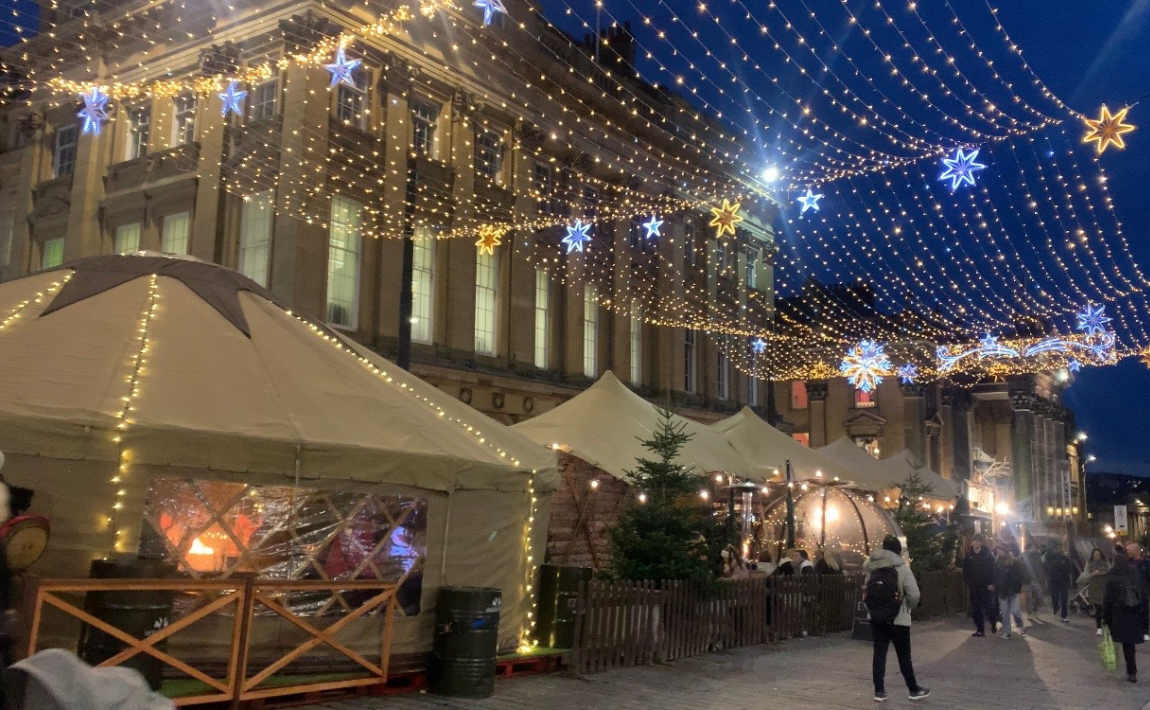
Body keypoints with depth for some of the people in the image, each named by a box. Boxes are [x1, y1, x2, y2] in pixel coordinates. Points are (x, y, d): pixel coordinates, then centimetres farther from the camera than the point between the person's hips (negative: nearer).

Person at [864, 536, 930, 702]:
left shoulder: (872, 568, 2)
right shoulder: (903, 569, -12)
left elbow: (867, 591, 2)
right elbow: (914, 595, -15)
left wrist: (875, 607, 13)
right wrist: (909, 607, 4)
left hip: (876, 618, 4)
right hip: (898, 619, -4)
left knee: (879, 653, 7)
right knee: (904, 656, 8)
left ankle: (879, 691, 8)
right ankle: (914, 690, 21)